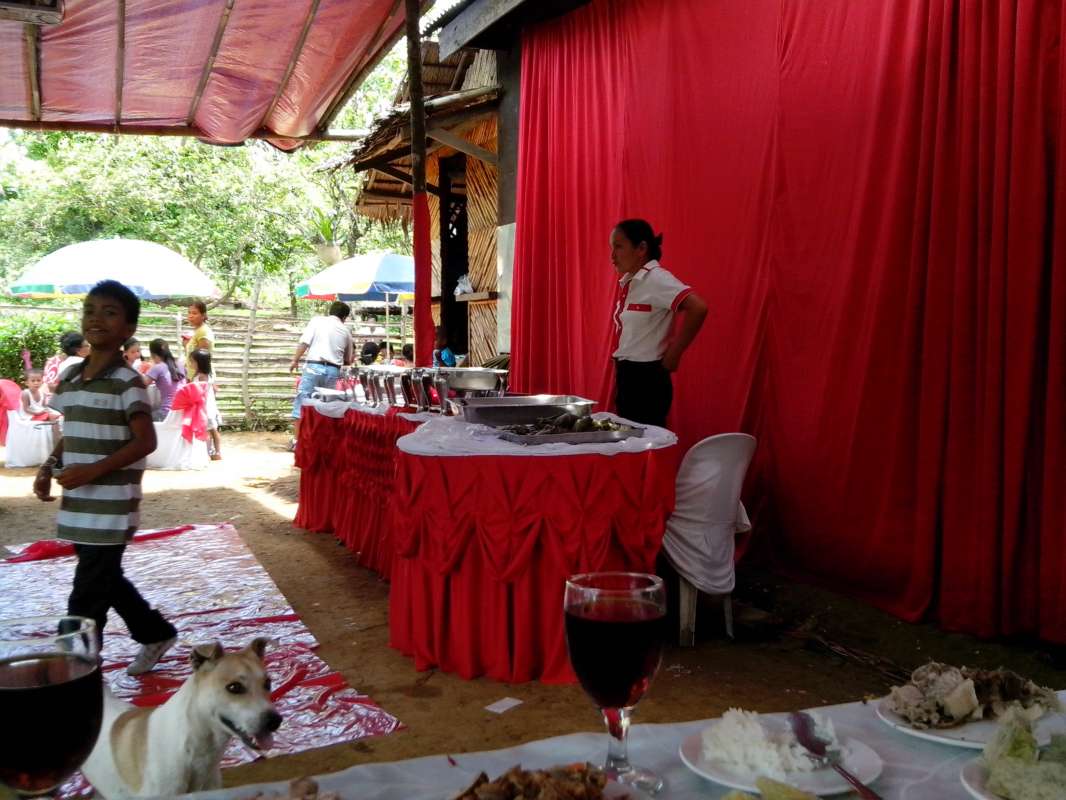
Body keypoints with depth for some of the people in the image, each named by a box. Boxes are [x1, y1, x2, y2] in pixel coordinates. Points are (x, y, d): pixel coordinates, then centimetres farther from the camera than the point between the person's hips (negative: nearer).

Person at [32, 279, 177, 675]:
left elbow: (145, 442, -16)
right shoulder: (69, 377, 9)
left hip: (110, 511, -8)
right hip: (78, 509, 8)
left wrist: (93, 470, -24)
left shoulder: (127, 382, -13)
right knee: (106, 581, 20)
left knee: (86, 600, -2)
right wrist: (48, 467, 2)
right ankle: (156, 633, 40)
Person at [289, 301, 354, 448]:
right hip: (333, 370, 3)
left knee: (301, 402, 3)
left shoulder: (317, 320, 5)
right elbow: (348, 360, 21)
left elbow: (304, 342, -6)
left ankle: (296, 440, 2)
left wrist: (295, 360, 2)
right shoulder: (346, 331, 14)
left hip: (314, 367, -2)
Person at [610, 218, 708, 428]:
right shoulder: (629, 282, 10)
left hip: (647, 379, -8)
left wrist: (673, 355, -19)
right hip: (626, 376, 8)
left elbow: (698, 308, -27)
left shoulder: (656, 279, -15)